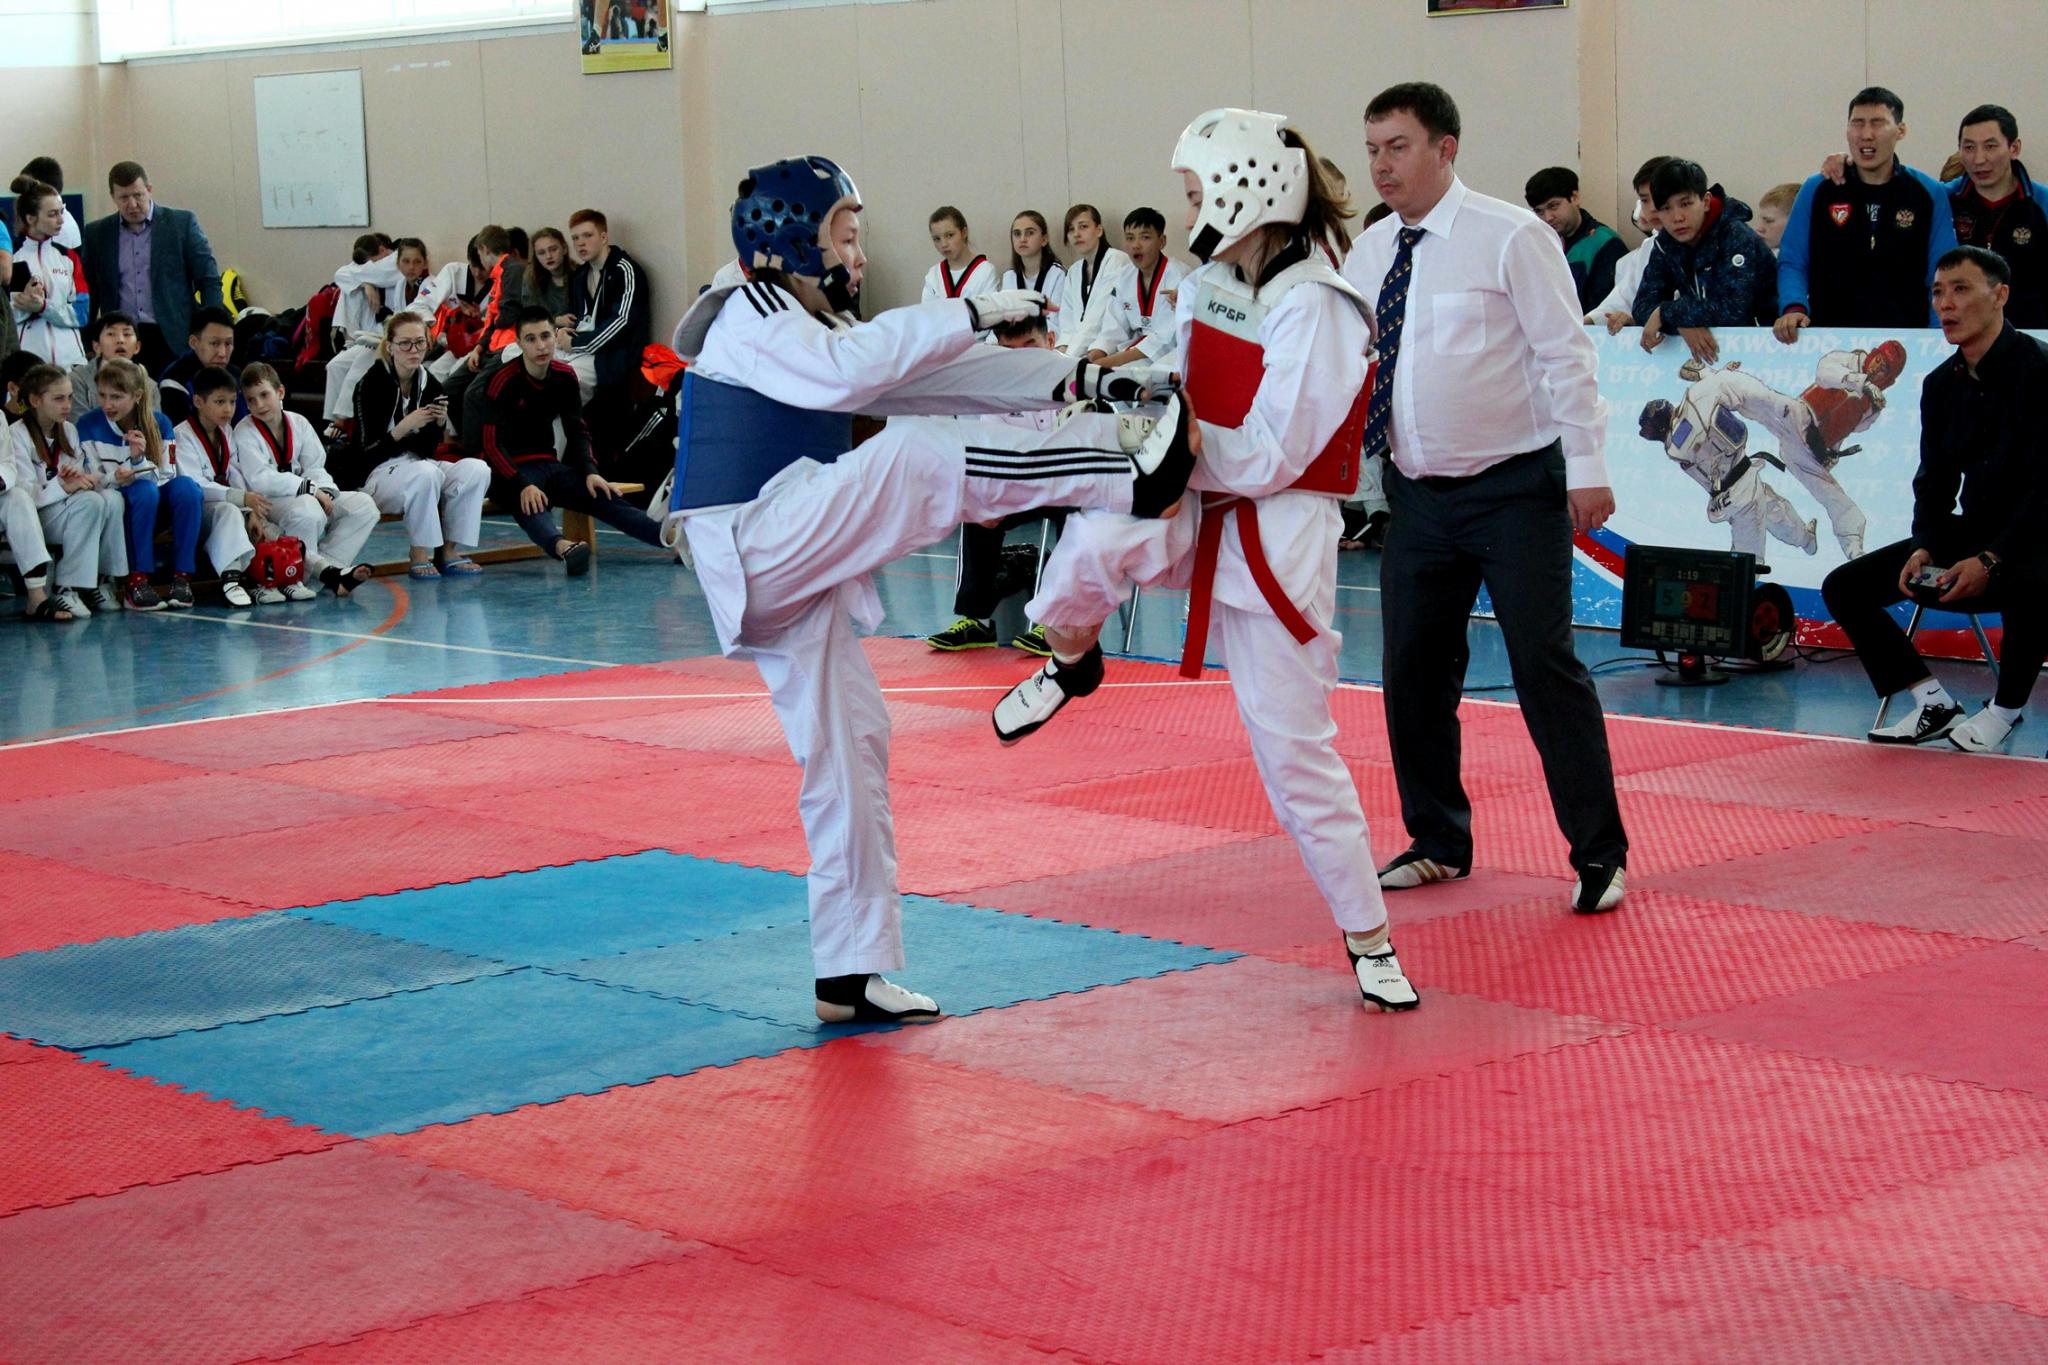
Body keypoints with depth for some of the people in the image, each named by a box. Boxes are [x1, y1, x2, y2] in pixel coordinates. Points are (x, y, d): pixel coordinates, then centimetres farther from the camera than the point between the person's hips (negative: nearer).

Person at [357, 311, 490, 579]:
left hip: (418, 466, 6)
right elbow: (367, 452, -14)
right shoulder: (371, 384, -10)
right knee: (427, 473, -36)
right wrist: (405, 427, -26)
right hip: (375, 475, -6)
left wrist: (439, 424, -13)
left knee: (477, 469, -19)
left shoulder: (430, 385, 4)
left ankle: (449, 552, -14)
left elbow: (428, 451, 7)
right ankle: (419, 557, -25)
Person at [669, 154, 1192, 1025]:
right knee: (916, 456, -24)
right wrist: (971, 314, -25)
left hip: (788, 573, 10)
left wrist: (1069, 379, -1)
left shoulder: (811, 326, 20)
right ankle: (1134, 483, -29)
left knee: (849, 744, 9)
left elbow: (937, 379, 11)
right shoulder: (751, 320, -8)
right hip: (753, 552, -10)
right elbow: (853, 369, -28)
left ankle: (850, 976, 15)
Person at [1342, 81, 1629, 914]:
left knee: (1544, 664, -7)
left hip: (1515, 490, -6)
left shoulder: (1509, 236, -10)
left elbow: (1566, 354, -10)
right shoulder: (1369, 253, 7)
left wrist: (1587, 468, -14)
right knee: (1415, 670, 10)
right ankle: (1437, 843, 26)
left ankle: (1599, 854, 3)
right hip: (1417, 493, 6)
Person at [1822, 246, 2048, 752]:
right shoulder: (1941, 384, 8)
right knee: (1844, 586, -2)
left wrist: (1991, 560, -27)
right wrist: (1923, 548, -9)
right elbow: (1935, 479, 11)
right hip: (1971, 532, 8)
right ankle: (1934, 704, 3)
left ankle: (2004, 709, -15)